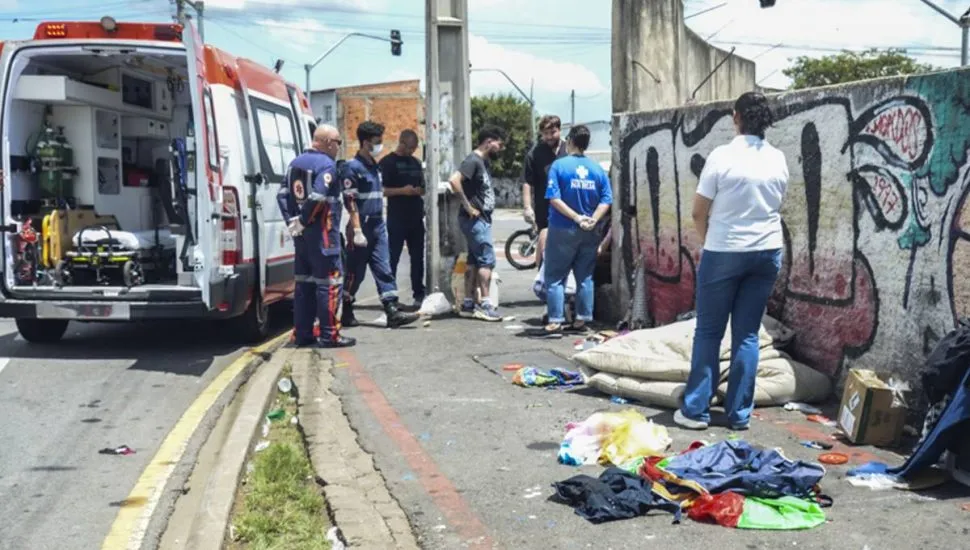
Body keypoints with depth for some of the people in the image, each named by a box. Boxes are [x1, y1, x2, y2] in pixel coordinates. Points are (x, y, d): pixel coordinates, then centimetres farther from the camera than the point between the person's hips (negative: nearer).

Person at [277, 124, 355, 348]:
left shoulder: (296, 163, 13)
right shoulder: (326, 164, -13)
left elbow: (283, 195, 10)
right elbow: (317, 198, -24)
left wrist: (291, 221, 6)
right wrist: (302, 222, -13)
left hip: (301, 235, 9)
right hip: (322, 234, -8)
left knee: (304, 283, 13)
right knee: (329, 284, -3)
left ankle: (302, 334, 16)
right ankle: (329, 335, -2)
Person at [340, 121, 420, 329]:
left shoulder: (375, 166, 14)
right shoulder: (352, 167, -11)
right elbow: (350, 202, -16)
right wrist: (357, 231, -20)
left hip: (378, 226, 7)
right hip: (362, 226, -7)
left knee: (384, 270, 2)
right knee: (355, 272, 2)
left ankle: (392, 312, -1)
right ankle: (345, 313, 14)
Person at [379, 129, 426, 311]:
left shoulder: (415, 162, 16)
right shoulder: (387, 162, -4)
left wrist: (420, 190, 1)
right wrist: (401, 190, -21)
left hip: (416, 217, 6)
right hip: (396, 219, -6)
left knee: (418, 258, 8)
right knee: (393, 258, -4)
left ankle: (419, 295, 15)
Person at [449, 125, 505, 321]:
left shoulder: (483, 161, 14)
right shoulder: (473, 160, -15)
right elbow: (454, 180, -28)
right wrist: (468, 206, -22)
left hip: (482, 219, 9)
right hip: (475, 219, -9)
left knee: (474, 260, 11)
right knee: (487, 259, -7)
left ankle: (468, 303, 16)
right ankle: (485, 304, -4)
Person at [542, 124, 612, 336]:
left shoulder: (559, 165, -7)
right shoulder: (597, 168, 4)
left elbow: (554, 198, -15)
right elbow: (606, 199, -4)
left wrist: (576, 217, -15)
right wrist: (593, 219, -11)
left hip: (563, 230, -3)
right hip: (589, 233, 4)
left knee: (555, 277, 3)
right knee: (585, 277, 13)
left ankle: (555, 321, -3)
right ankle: (582, 319, 14)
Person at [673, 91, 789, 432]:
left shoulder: (722, 156, -11)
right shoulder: (778, 160, 2)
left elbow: (699, 213, -5)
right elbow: (775, 207, 13)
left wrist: (708, 241, 12)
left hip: (724, 252, -4)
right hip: (767, 252, 4)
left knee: (708, 331, 5)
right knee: (747, 334, 8)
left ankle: (696, 410, 7)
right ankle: (739, 414, 9)